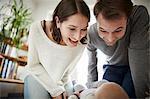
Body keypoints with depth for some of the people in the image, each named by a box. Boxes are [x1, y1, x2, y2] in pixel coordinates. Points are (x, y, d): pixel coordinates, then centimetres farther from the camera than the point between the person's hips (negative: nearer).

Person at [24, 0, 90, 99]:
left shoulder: (82, 42, -23)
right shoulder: (37, 29, -28)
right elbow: (33, 65, -16)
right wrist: (55, 90, -18)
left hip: (60, 82, 2)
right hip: (38, 77, -2)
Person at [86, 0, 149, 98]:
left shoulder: (139, 15, -36)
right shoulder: (92, 33, -23)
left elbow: (139, 60, -33)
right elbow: (91, 64, -3)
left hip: (137, 67, -2)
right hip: (112, 68, 2)